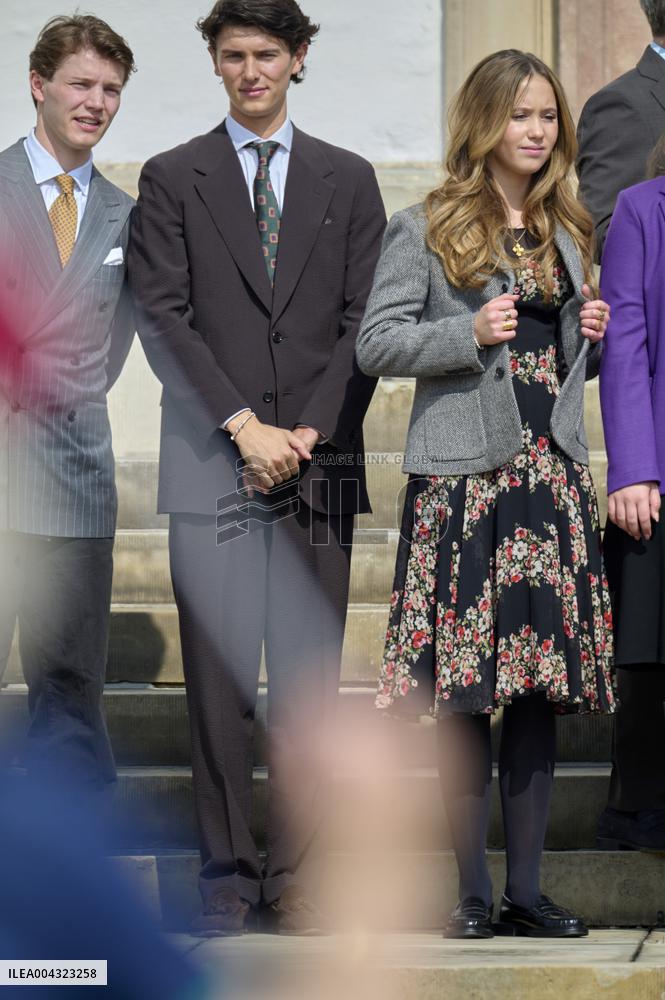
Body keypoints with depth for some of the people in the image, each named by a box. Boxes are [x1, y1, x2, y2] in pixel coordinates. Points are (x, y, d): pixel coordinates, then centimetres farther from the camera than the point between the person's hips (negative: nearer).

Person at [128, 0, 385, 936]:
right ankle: (228, 872, 5)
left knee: (310, 682, 0)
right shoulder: (172, 180, 8)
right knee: (219, 682, -2)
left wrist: (308, 435, -5)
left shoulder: (348, 180, 14)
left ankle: (297, 878, 5)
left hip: (320, 464, 1)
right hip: (213, 466, -1)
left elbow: (365, 321, 8)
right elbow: (164, 319, -1)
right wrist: (246, 429, -10)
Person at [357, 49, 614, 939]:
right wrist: (469, 334, -16)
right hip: (463, 476, -5)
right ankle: (472, 890, 5)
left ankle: (526, 889, 10)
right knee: (463, 693, -3)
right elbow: (377, 344, -4)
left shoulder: (566, 233, 16)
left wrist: (593, 337, 3)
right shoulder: (425, 229, 1)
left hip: (553, 476, 5)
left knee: (541, 687, 4)